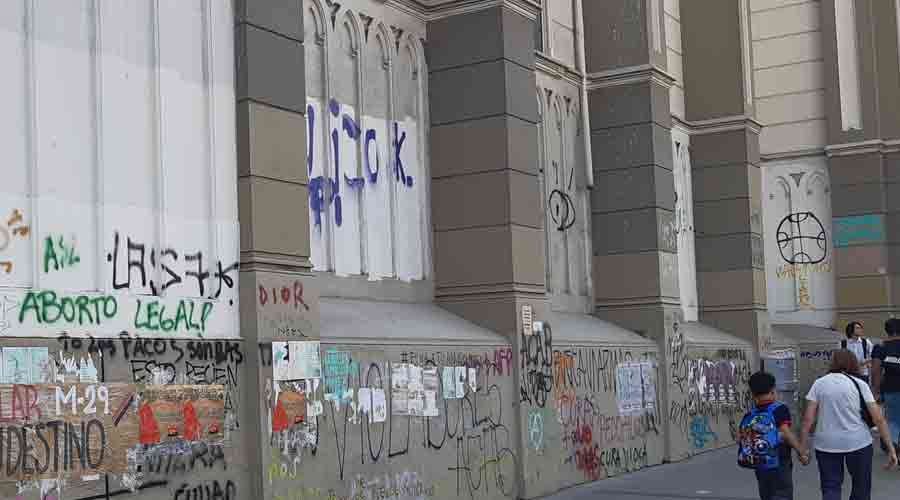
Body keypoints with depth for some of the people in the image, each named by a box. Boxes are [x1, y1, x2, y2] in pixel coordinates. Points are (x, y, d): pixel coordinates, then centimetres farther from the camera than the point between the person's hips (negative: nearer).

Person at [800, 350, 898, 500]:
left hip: (827, 444, 1)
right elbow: (878, 419, -3)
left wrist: (802, 447, 3)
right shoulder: (859, 384, 1)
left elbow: (808, 418, -2)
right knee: (861, 487, 18)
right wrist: (891, 448, 1)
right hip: (858, 443, -1)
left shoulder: (819, 383, 4)